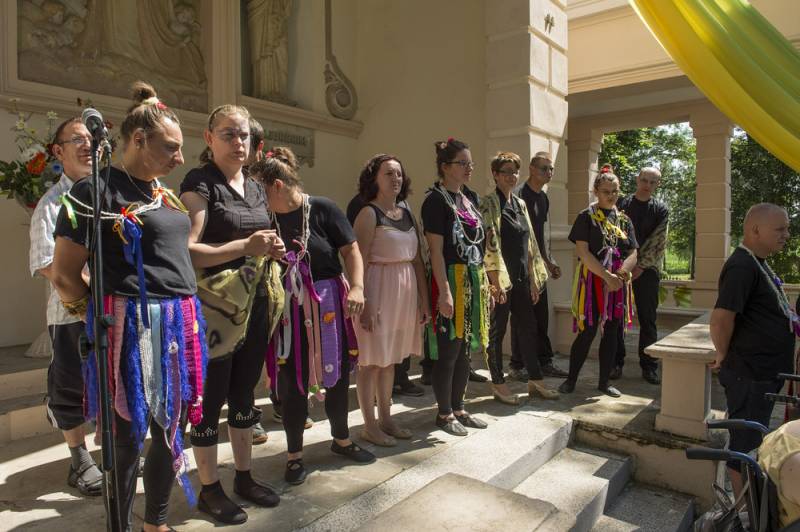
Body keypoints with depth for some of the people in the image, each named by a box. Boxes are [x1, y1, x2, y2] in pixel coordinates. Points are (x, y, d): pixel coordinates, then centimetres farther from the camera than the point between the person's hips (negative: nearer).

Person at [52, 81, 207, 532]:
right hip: (132, 326, -7)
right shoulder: (97, 191, -8)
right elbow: (64, 277, -8)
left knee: (172, 432, 16)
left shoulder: (167, 194, 14)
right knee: (129, 437, 6)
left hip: (181, 324, 7)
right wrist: (105, 315, 5)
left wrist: (190, 315, 15)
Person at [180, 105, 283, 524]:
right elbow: (188, 251, -20)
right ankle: (209, 489, 21)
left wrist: (272, 249, 4)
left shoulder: (255, 187, 13)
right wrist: (245, 246, -27)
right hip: (215, 307, -7)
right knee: (210, 398, 5)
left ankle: (244, 476, 31)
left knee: (244, 392, 16)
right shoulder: (199, 183, -8)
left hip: (255, 304, 7)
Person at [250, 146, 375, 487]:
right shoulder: (266, 219, 0)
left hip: (328, 306, 0)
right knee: (292, 381, 7)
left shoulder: (322, 209, -7)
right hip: (286, 311, 1)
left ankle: (341, 439, 37)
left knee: (337, 374, 13)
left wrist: (357, 287, -20)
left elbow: (351, 250, -7)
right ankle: (295, 454, 26)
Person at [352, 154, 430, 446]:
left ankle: (386, 419, 29)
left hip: (406, 292, 7)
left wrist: (424, 299, 10)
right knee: (372, 361, 3)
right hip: (379, 290, -7)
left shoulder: (407, 213, 12)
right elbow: (359, 262, -14)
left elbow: (417, 260, 13)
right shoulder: (368, 214, -8)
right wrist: (365, 304, -20)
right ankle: (370, 426, 17)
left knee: (390, 359, 16)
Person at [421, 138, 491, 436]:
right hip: (450, 279, -8)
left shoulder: (470, 198, 15)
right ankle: (444, 413, 17)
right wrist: (445, 291, -20)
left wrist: (484, 280, 16)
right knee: (448, 350, 1)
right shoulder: (436, 200, -8)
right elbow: (436, 250, -15)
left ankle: (458, 408, 26)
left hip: (474, 280, 8)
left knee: (465, 349, 13)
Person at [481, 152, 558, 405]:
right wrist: (497, 281, -19)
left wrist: (534, 279, 13)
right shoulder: (489, 203, -8)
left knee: (528, 328, 13)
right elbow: (490, 243, -15)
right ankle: (498, 384, 16)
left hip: (522, 279, 7)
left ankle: (535, 380, 26)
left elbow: (530, 242, 15)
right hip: (501, 279, -7)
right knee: (497, 331, 3)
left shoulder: (520, 203, 14)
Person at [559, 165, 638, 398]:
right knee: (587, 332, -5)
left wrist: (620, 275, -13)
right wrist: (607, 277, -18)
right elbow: (583, 252, -11)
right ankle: (571, 380, 9)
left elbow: (632, 254, 7)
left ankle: (604, 381, 19)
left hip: (618, 283, 5)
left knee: (611, 332, 8)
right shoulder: (587, 217, -2)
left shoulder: (624, 220, 13)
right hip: (592, 281, -5)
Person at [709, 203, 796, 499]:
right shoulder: (742, 266, -21)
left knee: (751, 441, 21)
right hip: (749, 374, -10)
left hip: (764, 372, 10)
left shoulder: (757, 263, 11)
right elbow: (721, 318, -28)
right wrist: (724, 355, -13)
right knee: (744, 444, 4)